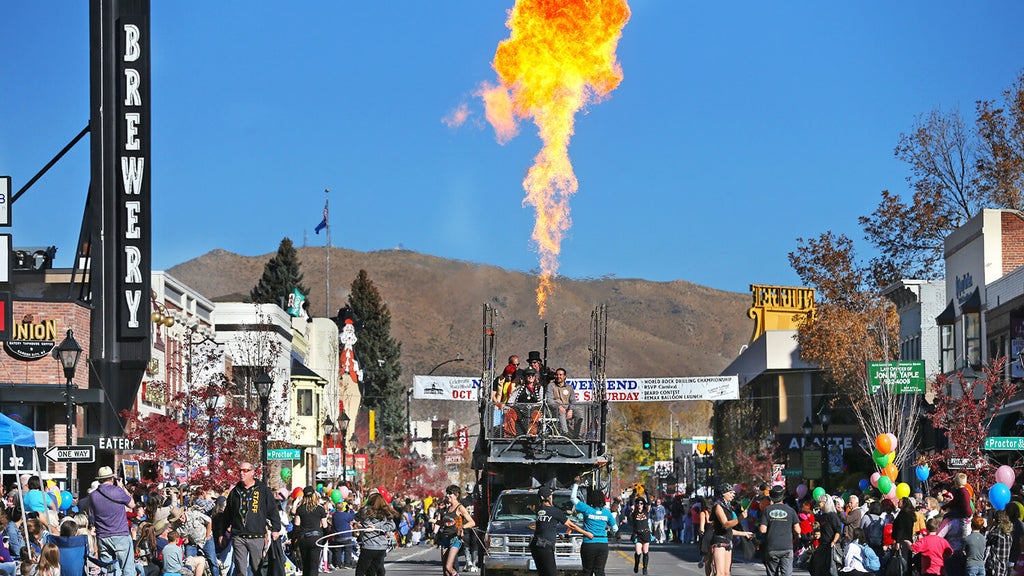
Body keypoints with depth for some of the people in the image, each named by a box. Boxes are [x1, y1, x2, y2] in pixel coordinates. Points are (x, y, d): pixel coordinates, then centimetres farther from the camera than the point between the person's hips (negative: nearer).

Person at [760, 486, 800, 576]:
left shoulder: (767, 510, 1)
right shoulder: (790, 510, 1)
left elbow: (763, 530, -5)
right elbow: (797, 530, -2)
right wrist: (797, 535, 20)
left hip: (771, 548, 1)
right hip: (787, 547, -1)